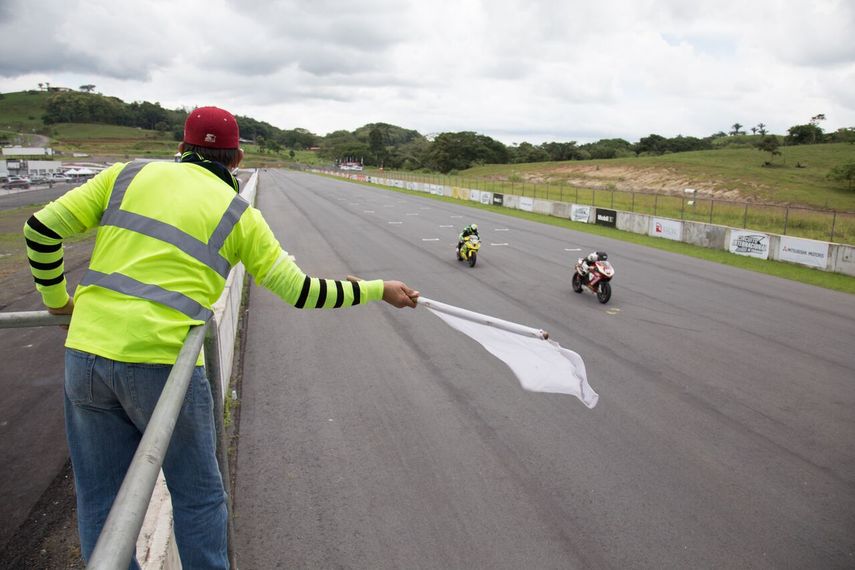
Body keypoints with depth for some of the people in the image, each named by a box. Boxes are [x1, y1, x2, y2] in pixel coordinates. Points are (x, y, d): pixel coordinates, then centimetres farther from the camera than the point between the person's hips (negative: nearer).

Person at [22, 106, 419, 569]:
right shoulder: (239, 214, 3)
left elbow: (42, 227, 6)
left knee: (101, 499, 19)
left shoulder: (129, 175, 10)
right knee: (198, 496, 16)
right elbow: (301, 291, 2)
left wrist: (56, 298, 23)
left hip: (87, 353, 4)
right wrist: (378, 289, 13)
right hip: (161, 363, -3)